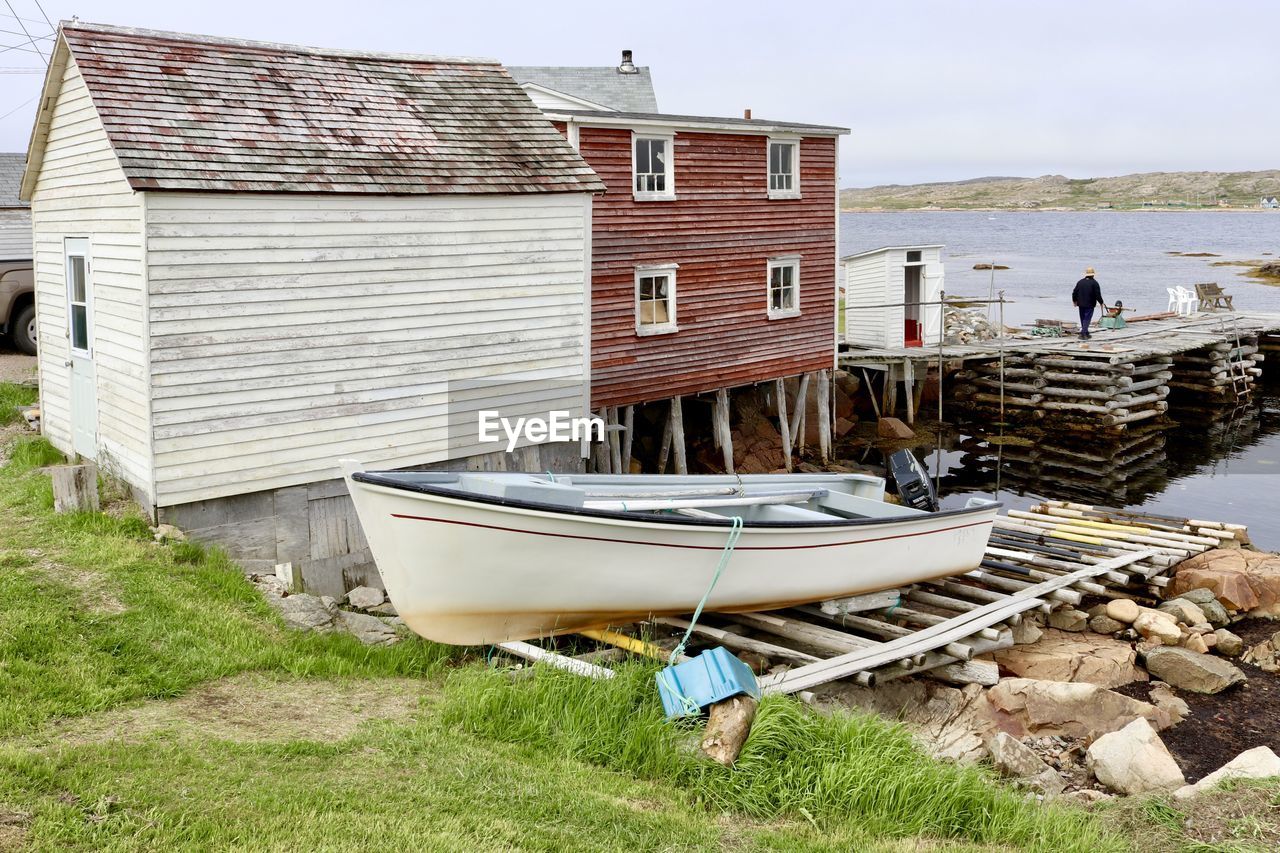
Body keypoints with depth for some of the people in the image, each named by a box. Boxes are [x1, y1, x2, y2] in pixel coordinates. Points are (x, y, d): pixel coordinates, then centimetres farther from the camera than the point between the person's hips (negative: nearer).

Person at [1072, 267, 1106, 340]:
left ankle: (1086, 334, 22)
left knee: (1083, 319, 14)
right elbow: (1098, 294, -11)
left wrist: (1074, 301, 27)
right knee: (1087, 319, -5)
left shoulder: (1080, 282, 7)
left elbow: (1074, 293, 12)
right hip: (1090, 305, -5)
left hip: (1081, 304, 5)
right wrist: (1101, 302, 1)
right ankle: (1082, 333, -16)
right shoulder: (1094, 283, -8)